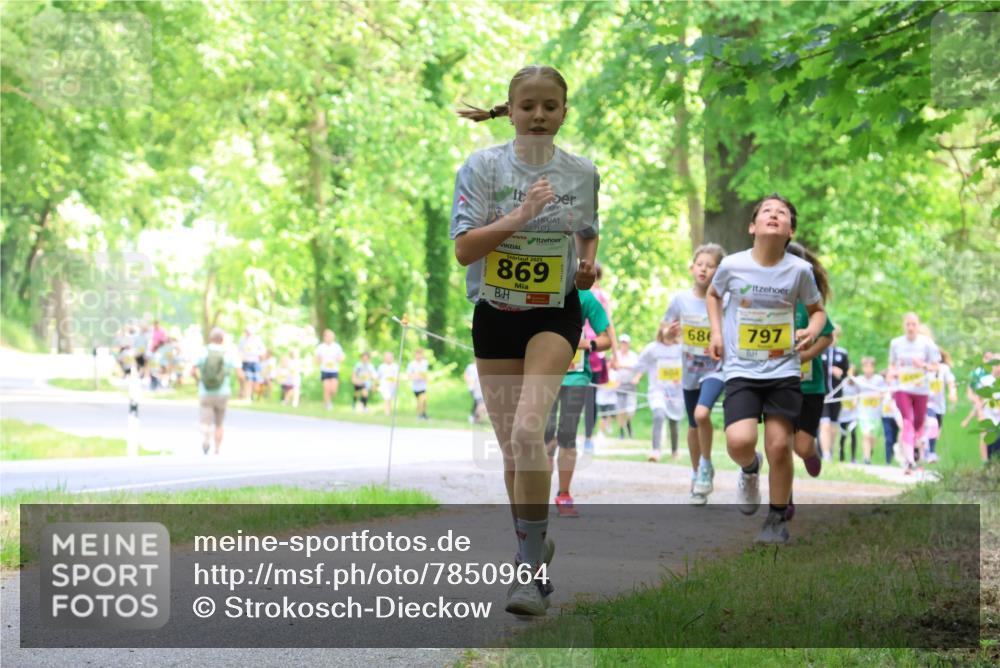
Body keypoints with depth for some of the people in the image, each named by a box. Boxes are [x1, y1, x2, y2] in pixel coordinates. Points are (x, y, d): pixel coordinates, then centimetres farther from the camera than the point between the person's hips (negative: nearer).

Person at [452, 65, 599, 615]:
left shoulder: (581, 172, 1)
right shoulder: (483, 167, -6)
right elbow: (464, 249, -14)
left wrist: (588, 265, -1)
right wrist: (521, 215, -24)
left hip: (555, 314, -1)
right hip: (494, 316, 1)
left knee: (528, 431, -23)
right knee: (512, 449, 7)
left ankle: (529, 568, -18)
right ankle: (534, 548, 32)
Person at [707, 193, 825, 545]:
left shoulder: (799, 270, -6)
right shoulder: (732, 265, -6)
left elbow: (817, 309, 11)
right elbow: (713, 294, 16)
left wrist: (813, 330, -11)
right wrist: (716, 332, 3)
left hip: (783, 370, 1)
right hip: (741, 370, -1)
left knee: (779, 446, -1)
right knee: (739, 442, -18)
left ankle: (778, 518, 20)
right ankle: (749, 469, 19)